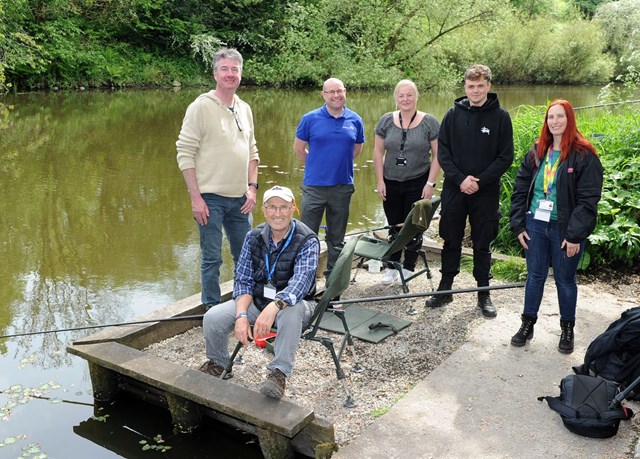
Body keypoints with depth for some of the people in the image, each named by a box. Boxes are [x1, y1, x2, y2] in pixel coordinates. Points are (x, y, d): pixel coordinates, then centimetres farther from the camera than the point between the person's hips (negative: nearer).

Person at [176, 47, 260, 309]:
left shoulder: (245, 109, 11)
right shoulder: (201, 107, -8)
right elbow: (185, 154, -11)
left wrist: (252, 186, 5)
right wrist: (196, 197, -15)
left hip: (240, 198, 6)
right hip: (210, 198, -6)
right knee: (212, 258, 2)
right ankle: (212, 310, 18)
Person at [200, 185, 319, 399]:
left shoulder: (307, 241, -16)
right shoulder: (253, 237, -2)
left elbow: (300, 282, -31)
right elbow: (243, 280, -2)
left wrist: (273, 307, -49)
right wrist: (241, 315, -20)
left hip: (294, 303, -4)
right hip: (257, 300, 4)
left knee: (290, 314, -40)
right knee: (212, 318, -15)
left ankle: (279, 374, -26)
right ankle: (218, 364, 14)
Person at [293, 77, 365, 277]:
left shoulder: (355, 120, 3)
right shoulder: (310, 119, -3)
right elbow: (298, 148, 6)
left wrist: (339, 164, 12)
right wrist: (317, 166, 11)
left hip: (343, 186, 2)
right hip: (314, 186, -2)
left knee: (336, 238, 13)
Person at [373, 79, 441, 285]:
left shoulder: (429, 122, -3)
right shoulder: (387, 120, 3)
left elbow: (437, 155, -3)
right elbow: (378, 152, 5)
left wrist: (430, 183, -9)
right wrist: (380, 181, 0)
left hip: (418, 184, -2)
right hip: (391, 183, 2)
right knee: (394, 227, 9)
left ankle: (408, 269, 19)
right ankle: (392, 268, 22)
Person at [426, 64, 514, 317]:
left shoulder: (500, 117, -1)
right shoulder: (454, 114, 4)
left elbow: (506, 157, -3)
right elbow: (442, 152, 1)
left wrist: (479, 182, -14)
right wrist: (460, 179, -12)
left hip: (486, 193, -2)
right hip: (454, 190, 2)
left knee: (483, 244, 8)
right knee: (450, 241, 10)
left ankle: (484, 293, 20)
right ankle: (445, 288, 23)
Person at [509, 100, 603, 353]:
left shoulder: (584, 155, -10)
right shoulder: (536, 152, 6)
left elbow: (588, 200, -12)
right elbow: (520, 190, 8)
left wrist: (575, 235, -16)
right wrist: (518, 225, 1)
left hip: (565, 229, -4)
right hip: (536, 225, 4)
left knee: (565, 280, 10)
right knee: (535, 276, 13)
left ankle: (567, 329, 28)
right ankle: (527, 324, 28)